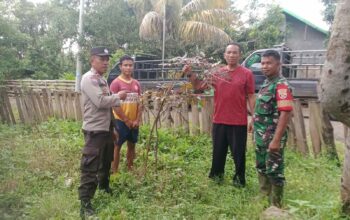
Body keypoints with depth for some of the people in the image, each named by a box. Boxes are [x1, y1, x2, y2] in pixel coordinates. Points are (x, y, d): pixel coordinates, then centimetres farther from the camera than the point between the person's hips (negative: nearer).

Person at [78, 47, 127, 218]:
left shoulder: (102, 79, 15)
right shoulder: (89, 78, -15)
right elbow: (100, 101, -24)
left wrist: (119, 102, 4)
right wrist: (118, 96, -11)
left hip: (106, 128, 10)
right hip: (94, 129, -10)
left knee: (106, 161, 23)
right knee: (90, 166, -5)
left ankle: (104, 186, 43)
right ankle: (85, 203, 2)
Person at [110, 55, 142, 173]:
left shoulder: (136, 83, 7)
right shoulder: (116, 83, -9)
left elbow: (139, 103, 8)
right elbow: (114, 105, -13)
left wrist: (137, 120, -2)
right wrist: (126, 120, -12)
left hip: (134, 122, 6)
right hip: (120, 121, -5)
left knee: (132, 145, 14)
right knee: (117, 146, 2)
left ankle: (130, 169, 27)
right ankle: (114, 172, 11)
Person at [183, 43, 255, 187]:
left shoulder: (246, 74, -3)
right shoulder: (217, 73, 5)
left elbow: (251, 97, -2)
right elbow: (198, 87, 10)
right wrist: (190, 74, -5)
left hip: (239, 121, -3)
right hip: (219, 120, 3)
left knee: (238, 153, 7)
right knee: (218, 151, 15)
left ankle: (239, 179, 24)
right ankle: (216, 175, 32)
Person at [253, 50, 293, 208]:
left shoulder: (281, 85, -17)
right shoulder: (266, 83, 11)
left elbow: (286, 113, -23)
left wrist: (276, 140, -26)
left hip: (273, 136, -9)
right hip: (261, 136, 9)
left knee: (274, 171, 2)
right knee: (261, 168, 19)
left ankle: (275, 205, 15)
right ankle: (264, 197, 35)